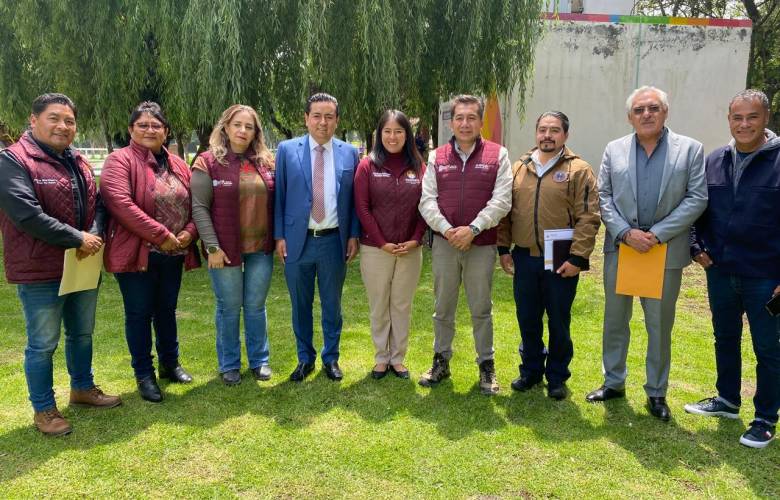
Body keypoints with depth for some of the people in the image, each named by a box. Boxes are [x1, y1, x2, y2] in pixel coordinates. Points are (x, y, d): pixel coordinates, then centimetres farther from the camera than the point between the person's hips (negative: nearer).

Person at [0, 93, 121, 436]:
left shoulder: (79, 163, 12)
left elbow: (97, 203, 11)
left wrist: (95, 235, -10)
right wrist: (77, 239, -20)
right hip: (40, 272, -7)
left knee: (82, 334, 20)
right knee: (43, 344, 5)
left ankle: (83, 388, 39)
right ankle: (44, 410, 20)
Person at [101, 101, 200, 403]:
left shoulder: (178, 165, 11)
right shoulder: (119, 160, -8)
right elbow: (120, 203, -22)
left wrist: (189, 232, -10)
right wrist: (161, 235, -22)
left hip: (173, 254, 6)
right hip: (137, 252, -5)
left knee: (167, 311, 17)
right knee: (139, 314, 5)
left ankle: (170, 364, 33)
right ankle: (144, 375, 18)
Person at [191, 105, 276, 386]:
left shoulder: (266, 162, 5)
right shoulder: (208, 162, -5)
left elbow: (275, 203, 10)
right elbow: (199, 208, -8)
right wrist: (212, 247, -13)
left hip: (261, 249, 3)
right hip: (225, 249, -3)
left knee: (256, 306, 13)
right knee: (229, 308, 9)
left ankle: (259, 360, 28)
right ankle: (229, 365, 25)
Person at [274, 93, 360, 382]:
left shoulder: (349, 153, 3)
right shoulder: (287, 150, 0)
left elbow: (354, 199, 5)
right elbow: (278, 196, 1)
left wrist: (354, 235, -1)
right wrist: (279, 236, -3)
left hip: (334, 241, 0)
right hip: (297, 240, 0)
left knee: (332, 304, 12)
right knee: (300, 305, 12)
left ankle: (330, 358, 29)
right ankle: (305, 358, 29)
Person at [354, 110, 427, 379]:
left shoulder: (417, 167, 4)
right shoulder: (368, 165, -3)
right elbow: (362, 208, -7)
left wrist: (415, 240, -8)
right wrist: (382, 243, -11)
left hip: (410, 250, 2)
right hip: (375, 249, -2)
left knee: (402, 306, 11)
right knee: (379, 307, 9)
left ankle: (398, 358, 24)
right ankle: (381, 358, 24)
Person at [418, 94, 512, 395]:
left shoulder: (498, 155, 1)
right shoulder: (437, 157, 8)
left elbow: (501, 200, -7)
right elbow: (427, 200, 1)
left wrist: (473, 228, -16)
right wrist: (446, 229, -13)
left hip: (482, 245, -2)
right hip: (444, 243, 2)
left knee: (481, 309, 8)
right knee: (442, 308, 12)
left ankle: (486, 365, 23)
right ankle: (441, 361, 26)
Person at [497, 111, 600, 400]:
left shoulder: (578, 170, -4)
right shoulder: (519, 168, 9)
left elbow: (588, 218, -9)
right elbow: (505, 211, 11)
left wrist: (577, 257, -14)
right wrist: (503, 248, 6)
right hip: (524, 258, 4)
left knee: (559, 322, 9)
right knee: (527, 320, 13)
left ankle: (557, 377, 26)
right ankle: (531, 370, 32)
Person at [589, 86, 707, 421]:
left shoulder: (690, 149, 1)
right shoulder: (614, 150, 6)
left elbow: (697, 198, -5)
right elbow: (603, 197, 2)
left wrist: (658, 234, -14)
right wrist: (625, 233, -12)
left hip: (666, 252, -2)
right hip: (620, 249, 2)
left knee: (660, 325, 8)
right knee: (615, 320, 12)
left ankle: (656, 392, 23)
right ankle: (613, 383, 28)